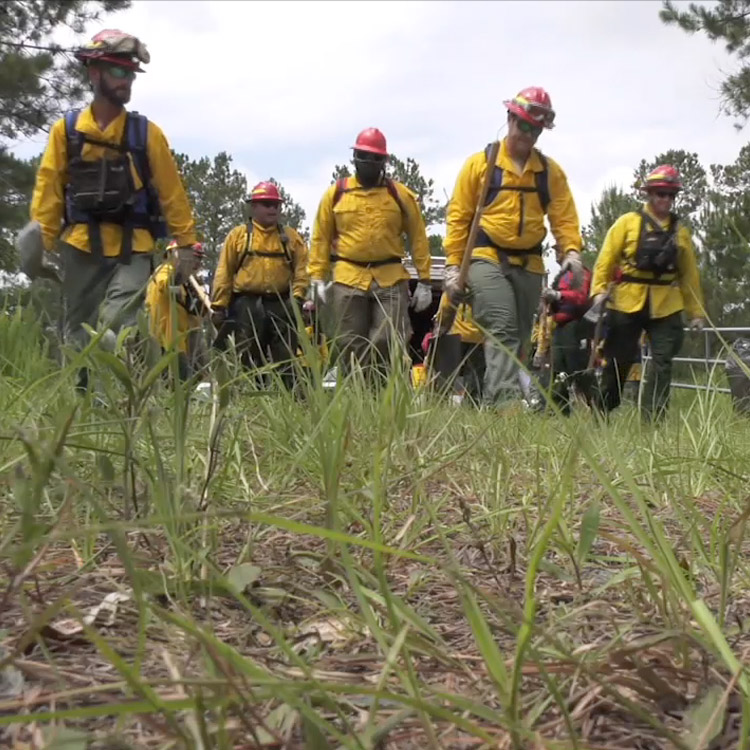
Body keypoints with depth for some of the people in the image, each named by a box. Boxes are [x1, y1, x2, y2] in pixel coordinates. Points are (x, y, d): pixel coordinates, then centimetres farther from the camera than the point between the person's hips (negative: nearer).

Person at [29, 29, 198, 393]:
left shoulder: (146, 132, 4)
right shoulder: (66, 130, 4)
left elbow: (171, 192, 5)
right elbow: (48, 189, 2)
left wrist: (187, 243, 3)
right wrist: (42, 243, -4)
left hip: (132, 247, -1)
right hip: (81, 245, 2)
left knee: (117, 322, -19)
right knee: (78, 331, 8)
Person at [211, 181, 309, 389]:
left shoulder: (291, 237, 11)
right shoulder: (238, 235, 6)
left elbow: (301, 269, 4)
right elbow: (223, 274, 2)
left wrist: (296, 297, -11)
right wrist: (219, 306, -3)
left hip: (281, 304, 2)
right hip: (246, 304, -1)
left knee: (285, 358, 5)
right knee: (249, 358, 1)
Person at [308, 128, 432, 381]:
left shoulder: (400, 195, 7)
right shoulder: (335, 194, 8)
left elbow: (418, 239, 7)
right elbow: (321, 239, 8)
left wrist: (424, 281, 2)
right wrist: (317, 279, 1)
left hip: (391, 280, 0)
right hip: (348, 280, 1)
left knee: (389, 343, -5)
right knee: (351, 346, 4)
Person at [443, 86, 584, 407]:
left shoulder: (551, 171, 11)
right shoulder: (480, 163, 2)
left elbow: (564, 217, 5)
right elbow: (458, 218, 1)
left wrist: (572, 251, -14)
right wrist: (453, 266, -5)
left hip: (529, 266, 4)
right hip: (487, 260, -4)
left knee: (517, 339, 6)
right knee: (502, 331, -21)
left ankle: (493, 404, 14)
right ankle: (506, 400, -31)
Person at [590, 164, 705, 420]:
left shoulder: (680, 230, 12)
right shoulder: (627, 222, 3)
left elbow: (689, 273, 13)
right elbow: (606, 259, -1)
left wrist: (696, 311, 11)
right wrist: (599, 290, -13)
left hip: (666, 306, 2)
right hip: (627, 303, -2)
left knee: (662, 361, -5)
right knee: (618, 361, 5)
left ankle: (653, 419, -2)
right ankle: (601, 414, 20)